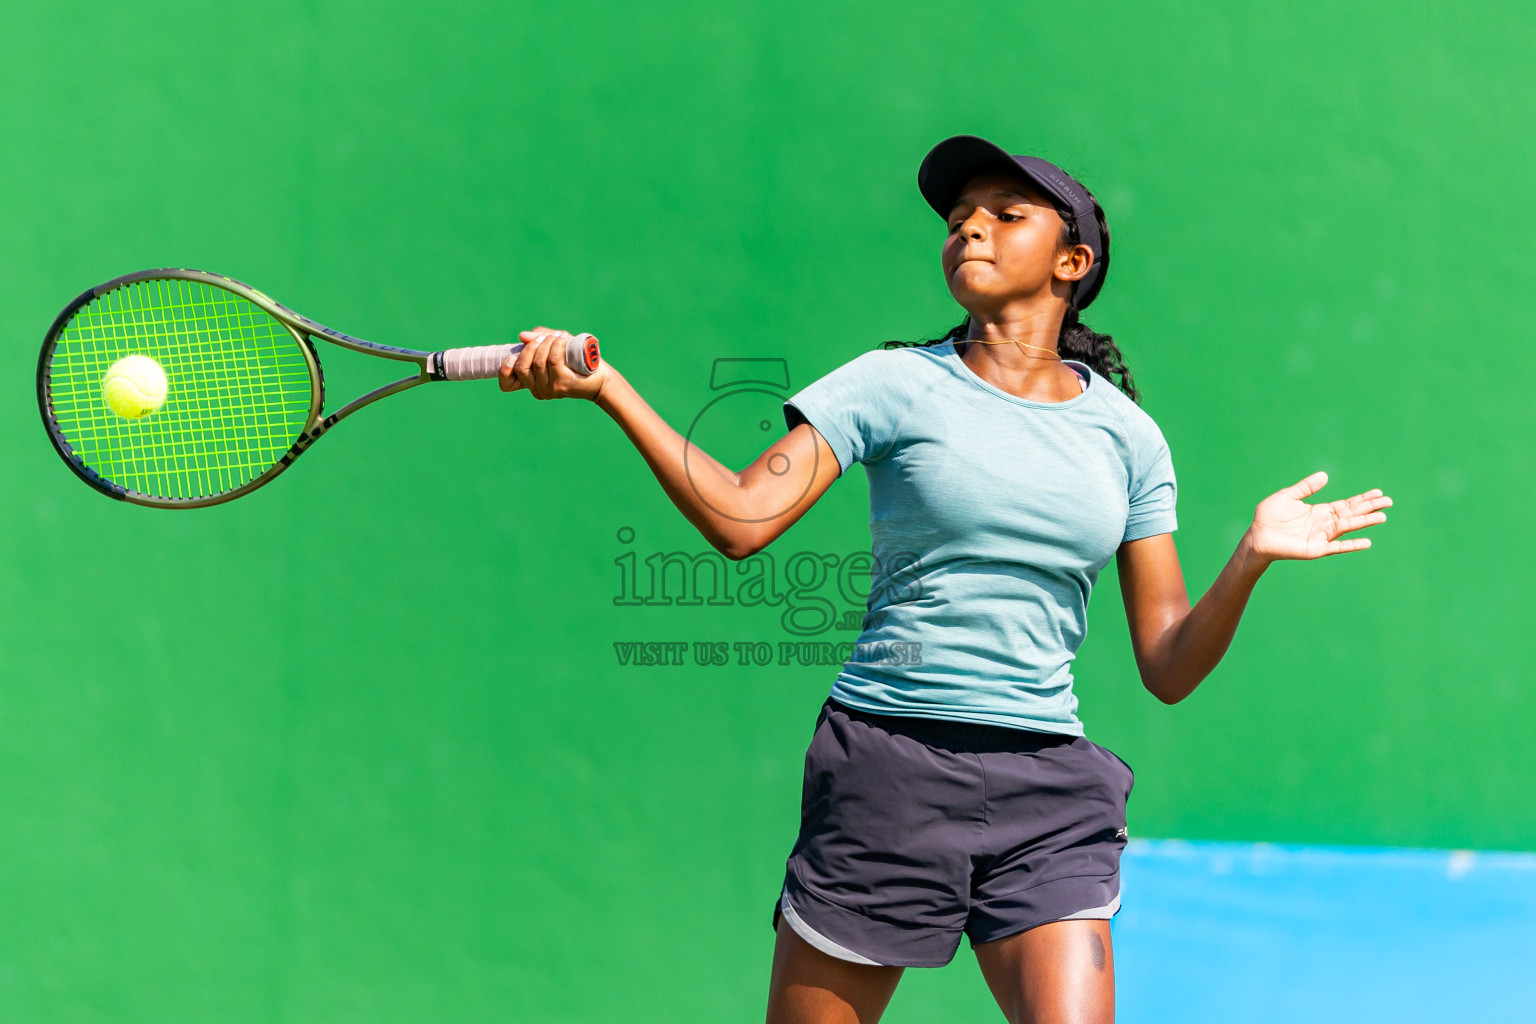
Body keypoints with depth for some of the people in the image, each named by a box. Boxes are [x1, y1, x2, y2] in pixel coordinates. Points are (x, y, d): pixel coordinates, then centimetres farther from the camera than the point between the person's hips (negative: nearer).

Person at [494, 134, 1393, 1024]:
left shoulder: (1125, 433, 10)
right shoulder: (897, 385, 2)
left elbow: (1168, 670, 9)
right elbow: (740, 518, -11)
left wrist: (1252, 558, -6)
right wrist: (602, 384, -19)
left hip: (1047, 796, 2)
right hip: (887, 770, -2)